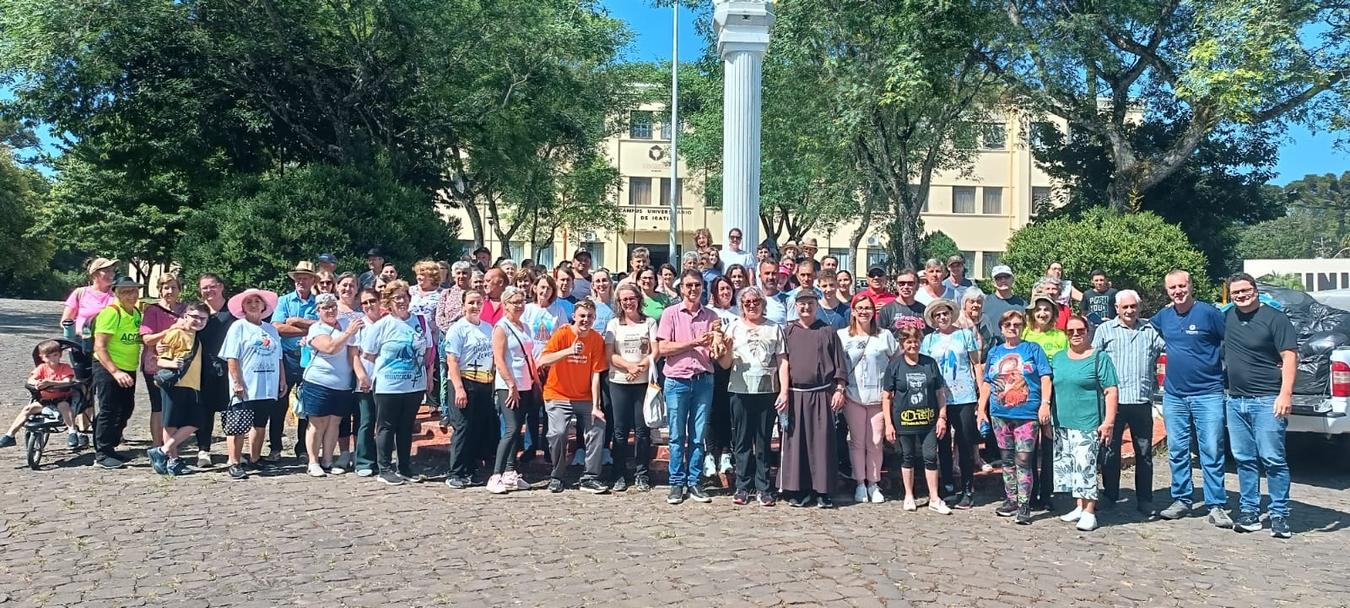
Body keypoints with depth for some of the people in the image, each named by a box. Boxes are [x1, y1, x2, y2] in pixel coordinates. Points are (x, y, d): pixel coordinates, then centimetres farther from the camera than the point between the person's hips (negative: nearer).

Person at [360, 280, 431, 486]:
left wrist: (425, 372, 5)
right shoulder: (380, 326, -5)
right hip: (388, 386, -4)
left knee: (406, 428, 13)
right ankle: (385, 469, 13)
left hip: (415, 385, 4)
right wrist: (387, 365, -3)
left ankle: (405, 468, 22)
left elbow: (428, 350, 14)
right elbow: (368, 354, -2)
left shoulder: (420, 322, 6)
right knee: (387, 428, 4)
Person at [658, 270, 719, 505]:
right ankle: (677, 484, 9)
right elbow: (663, 348, -6)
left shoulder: (711, 316, 10)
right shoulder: (670, 314, 2)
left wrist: (714, 346, -14)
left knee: (698, 436, 5)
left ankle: (694, 483, 12)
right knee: (677, 436, 2)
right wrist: (695, 343, -11)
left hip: (704, 380, 2)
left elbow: (716, 354, 10)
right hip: (677, 381, -2)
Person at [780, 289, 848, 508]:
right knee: (795, 442, 2)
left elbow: (840, 363, 6)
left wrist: (839, 389, -3)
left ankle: (822, 491, 6)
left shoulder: (828, 332, 7)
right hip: (795, 395, 1)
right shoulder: (788, 332, 10)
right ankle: (800, 489, 10)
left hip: (822, 394, -1)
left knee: (822, 441, -1)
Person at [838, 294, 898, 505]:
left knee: (875, 443, 4)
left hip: (879, 397, 0)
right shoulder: (842, 336, 4)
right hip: (853, 397, 0)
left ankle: (873, 484, 16)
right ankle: (860, 484, 15)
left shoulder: (885, 336, 7)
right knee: (857, 442, 5)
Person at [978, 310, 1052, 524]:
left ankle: (1024, 506, -1)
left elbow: (1045, 378, -3)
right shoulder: (994, 352, 13)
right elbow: (986, 383, 16)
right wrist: (981, 409, 11)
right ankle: (1010, 500, 21)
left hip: (1027, 414, -4)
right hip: (1000, 414, 4)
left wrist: (1044, 404, -13)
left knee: (1023, 460, -7)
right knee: (1007, 460, 12)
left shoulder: (1033, 349, 2)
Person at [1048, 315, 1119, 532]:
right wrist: (1045, 408, 10)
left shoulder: (1099, 358, -2)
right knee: (1067, 466, 10)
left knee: (1085, 467, -10)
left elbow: (1111, 391, -6)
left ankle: (1089, 513, -4)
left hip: (1087, 425, -6)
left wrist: (1108, 422, -12)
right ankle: (1080, 506, 22)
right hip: (1062, 424, 6)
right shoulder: (1058, 358, 14)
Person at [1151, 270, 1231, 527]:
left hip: (1207, 394, -5)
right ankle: (1181, 500, 20)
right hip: (1173, 395, 5)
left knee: (1212, 452, -2)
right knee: (1177, 452, 10)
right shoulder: (1163, 317, 8)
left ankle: (1216, 506, 4)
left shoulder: (1208, 312, -7)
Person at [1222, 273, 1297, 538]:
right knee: (1244, 459, 9)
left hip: (1267, 400, -6)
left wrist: (1286, 394, -19)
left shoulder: (1274, 318, -5)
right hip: (1236, 401, 6)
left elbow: (1290, 356, -11)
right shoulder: (1228, 317, 12)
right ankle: (1249, 511, 16)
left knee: (1273, 459, -6)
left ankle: (1280, 515, 2)